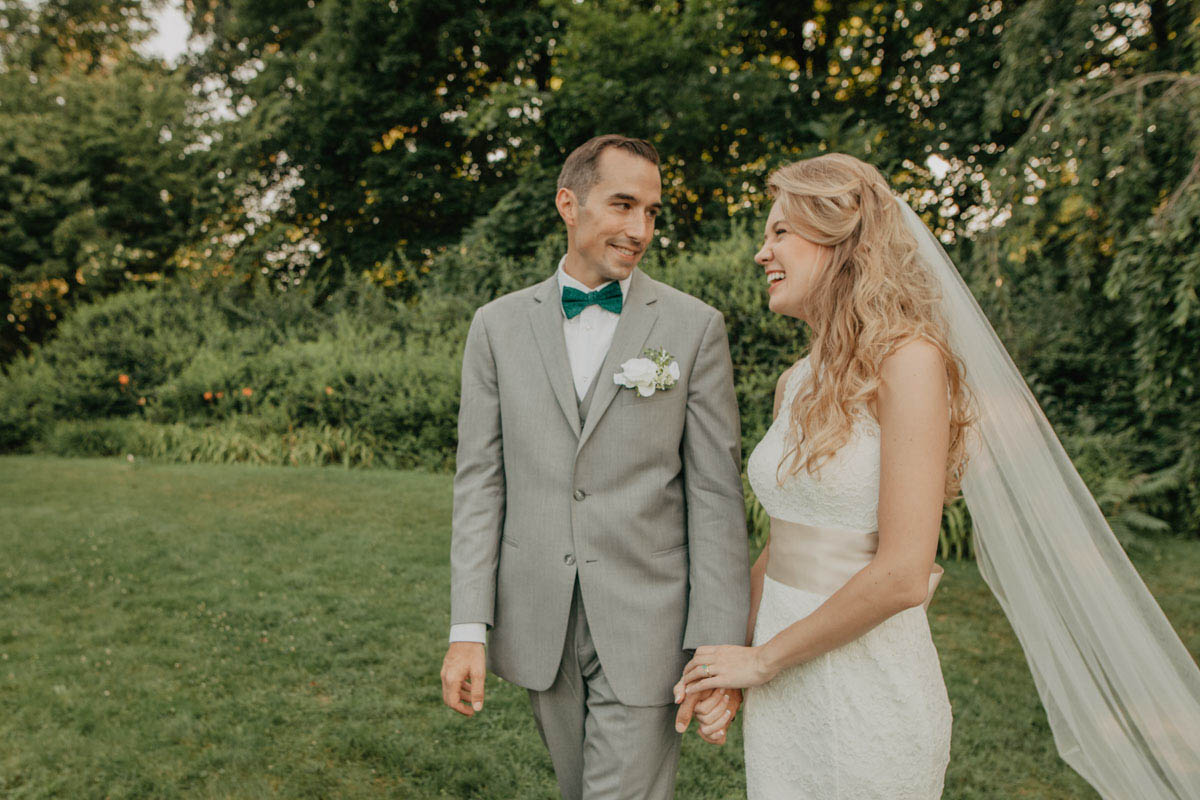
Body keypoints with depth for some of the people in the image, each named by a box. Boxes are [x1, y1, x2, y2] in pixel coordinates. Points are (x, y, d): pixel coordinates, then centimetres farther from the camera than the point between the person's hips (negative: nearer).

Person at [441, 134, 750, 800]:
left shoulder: (694, 327, -3)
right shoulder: (498, 326, 3)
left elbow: (715, 492, -5)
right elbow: (480, 481, 2)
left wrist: (720, 646, -9)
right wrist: (468, 629, -3)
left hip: (644, 626, -2)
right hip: (537, 624, 3)